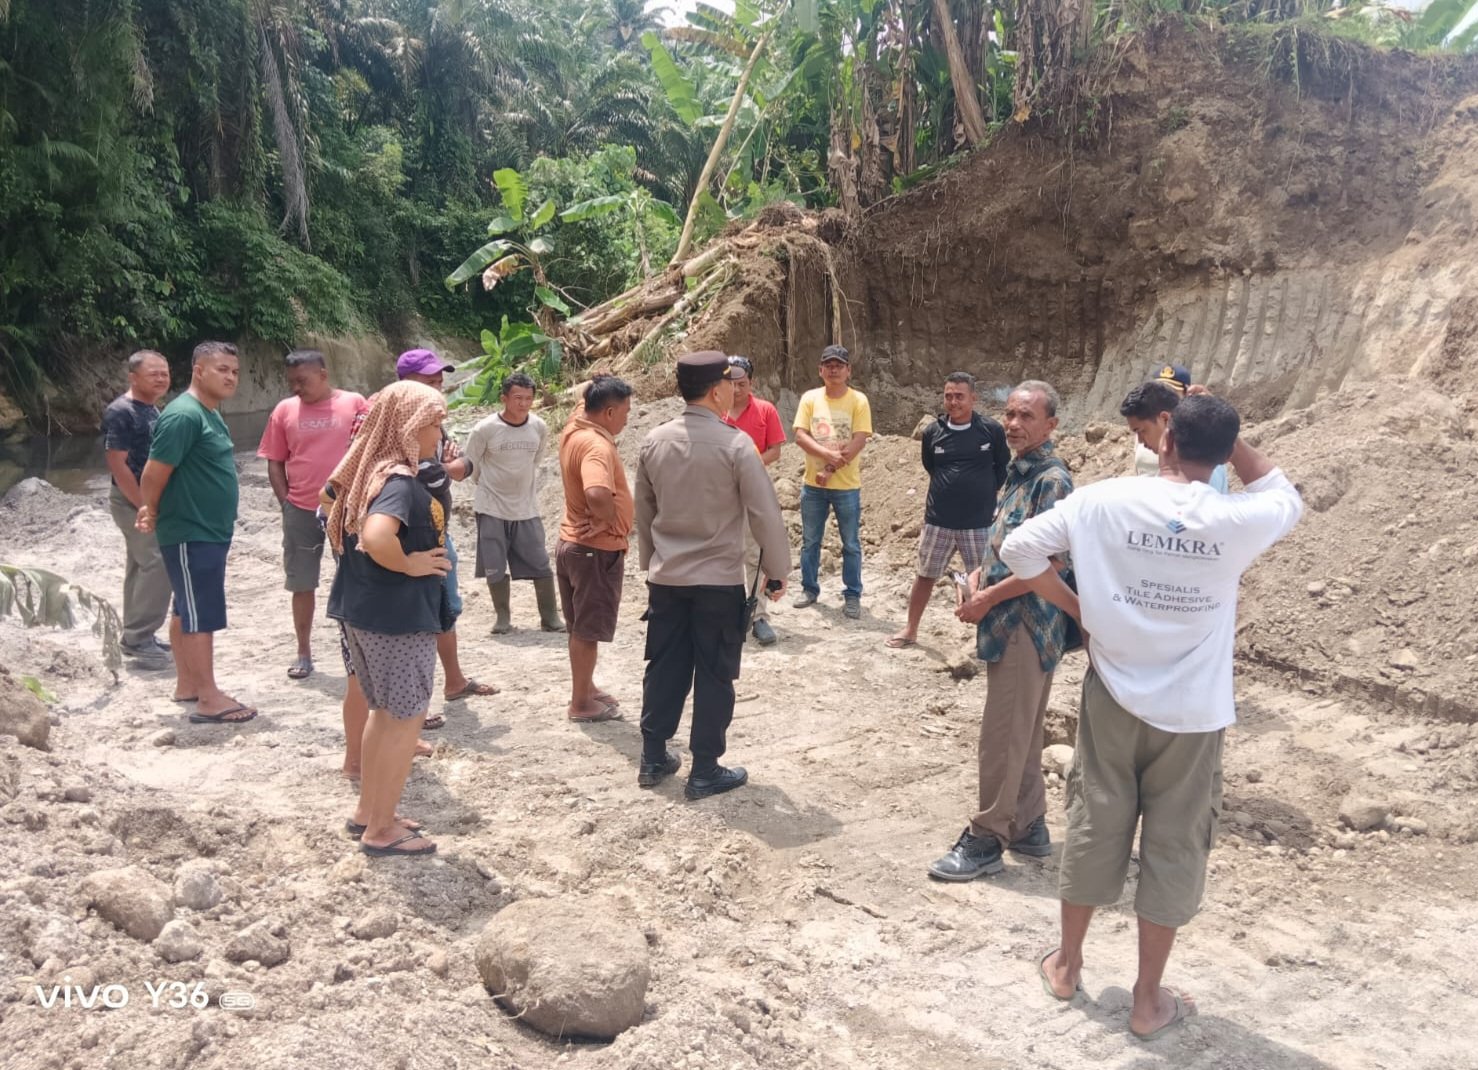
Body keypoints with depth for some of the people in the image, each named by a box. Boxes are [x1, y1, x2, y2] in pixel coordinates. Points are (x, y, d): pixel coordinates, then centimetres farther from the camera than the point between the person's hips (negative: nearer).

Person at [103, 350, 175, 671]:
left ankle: (136, 637, 20)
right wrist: (145, 507, -21)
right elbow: (118, 465, -20)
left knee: (141, 567, 12)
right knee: (158, 565, -13)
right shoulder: (120, 412, -15)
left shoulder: (153, 410, 13)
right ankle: (140, 639, -6)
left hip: (153, 500, 9)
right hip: (134, 502, -9)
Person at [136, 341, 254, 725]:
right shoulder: (183, 416, -19)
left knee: (188, 611, 16)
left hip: (210, 531, 10)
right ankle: (209, 699, 0)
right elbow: (154, 474, -19)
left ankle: (187, 685, 26)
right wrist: (152, 513, -3)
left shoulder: (210, 414, 12)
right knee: (201, 616, -5)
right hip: (190, 534, -10)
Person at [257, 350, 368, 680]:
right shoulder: (284, 410, 3)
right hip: (301, 512, 2)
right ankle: (304, 654, 21)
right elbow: (275, 463, 6)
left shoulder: (354, 404, -2)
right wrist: (286, 503, -2)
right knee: (302, 584, 9)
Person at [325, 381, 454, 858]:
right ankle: (382, 830, 14)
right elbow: (377, 536, -38)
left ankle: (367, 810, 32)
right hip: (398, 615, -9)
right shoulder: (400, 480, -21)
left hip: (360, 608, 9)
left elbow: (337, 519, 22)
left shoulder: (369, 471, 7)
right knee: (406, 718, 4)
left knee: (384, 711, 22)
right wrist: (408, 564, -21)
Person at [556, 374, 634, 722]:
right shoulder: (597, 445, -25)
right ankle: (581, 703, 14)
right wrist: (608, 519, -24)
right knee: (589, 630, 3)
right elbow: (597, 494, -42)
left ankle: (585, 688, 34)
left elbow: (585, 406, 28)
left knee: (581, 626, 20)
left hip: (573, 542, 9)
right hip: (597, 549, -9)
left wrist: (595, 391, 9)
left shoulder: (574, 429, 3)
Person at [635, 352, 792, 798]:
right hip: (720, 580, -5)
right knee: (714, 676, 6)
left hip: (665, 577, 5)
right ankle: (705, 772, 13)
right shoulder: (735, 444, -15)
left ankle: (653, 759, 25)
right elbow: (765, 515, -13)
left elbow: (643, 511, 10)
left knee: (664, 668, 15)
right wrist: (778, 571, -1)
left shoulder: (655, 441, 1)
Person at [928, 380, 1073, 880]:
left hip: (1027, 624, -10)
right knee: (1020, 732, 17)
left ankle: (986, 838, 7)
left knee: (1003, 736, -2)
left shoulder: (1052, 479, -16)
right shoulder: (1018, 472, 13)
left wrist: (987, 599, -15)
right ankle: (1028, 826, 28)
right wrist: (978, 576, 2)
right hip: (1008, 622, 10)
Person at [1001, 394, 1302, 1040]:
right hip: (1192, 712, -1)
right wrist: (1230, 438, 4)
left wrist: (1076, 608, 2)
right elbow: (1286, 499, 11)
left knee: (1095, 828, 16)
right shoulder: (1238, 522, -13)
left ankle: (1066, 964, 33)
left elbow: (1019, 548, -7)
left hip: (1113, 698, 1)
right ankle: (1148, 1002, 23)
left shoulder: (1104, 500, -12)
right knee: (1174, 848, 12)